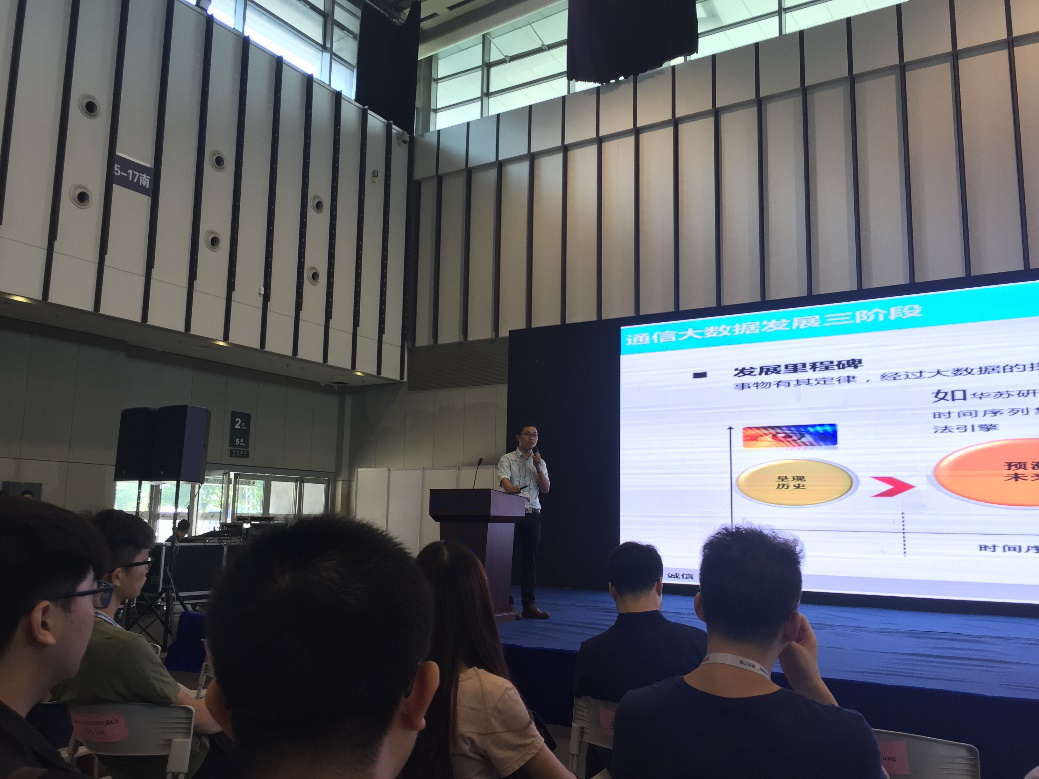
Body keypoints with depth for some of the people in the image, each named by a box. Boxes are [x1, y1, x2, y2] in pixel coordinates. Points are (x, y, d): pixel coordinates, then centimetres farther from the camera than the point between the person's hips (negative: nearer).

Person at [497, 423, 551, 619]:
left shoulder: (540, 463, 16)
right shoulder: (507, 459, 1)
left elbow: (546, 489, 6)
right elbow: (503, 478, -18)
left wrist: (538, 468, -7)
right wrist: (510, 488, -40)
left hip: (532, 514, 5)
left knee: (530, 560, 6)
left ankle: (529, 605, 11)